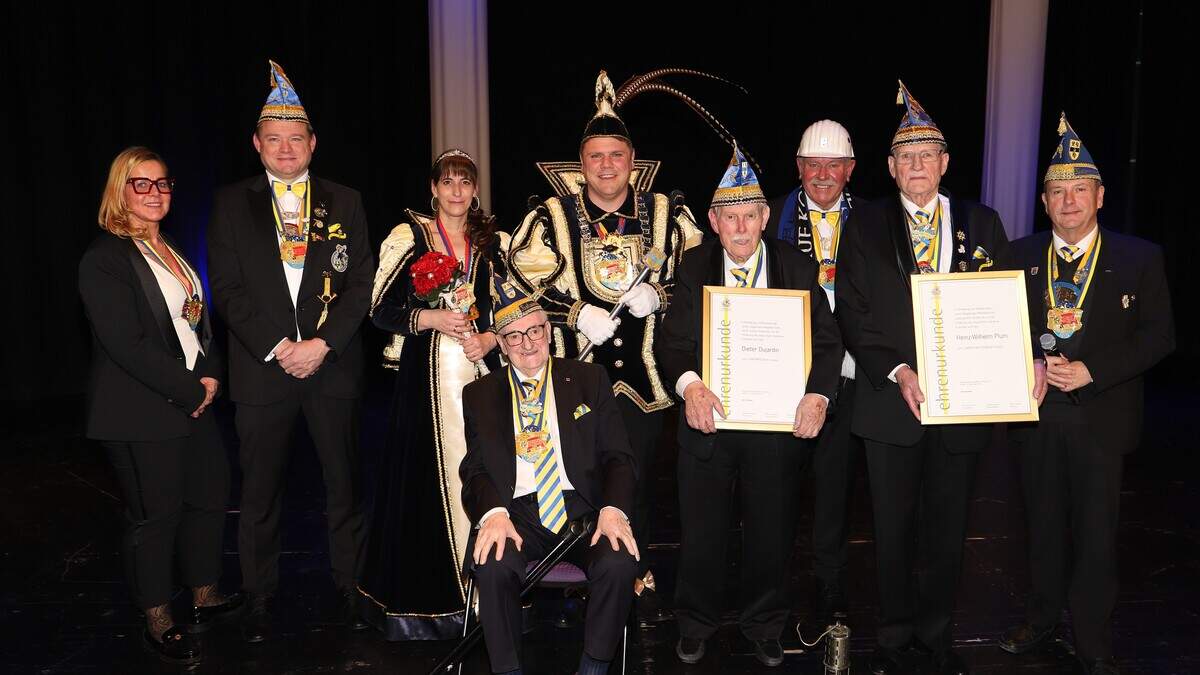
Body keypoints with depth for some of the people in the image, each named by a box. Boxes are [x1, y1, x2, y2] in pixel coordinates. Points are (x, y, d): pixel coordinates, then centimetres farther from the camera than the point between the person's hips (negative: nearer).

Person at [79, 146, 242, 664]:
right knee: (154, 515, 3)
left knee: (210, 495, 14)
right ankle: (159, 623, 20)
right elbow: (127, 345, -20)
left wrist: (210, 376, -1)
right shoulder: (105, 258, -13)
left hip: (193, 402, 8)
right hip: (142, 413, -8)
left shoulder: (172, 251, 14)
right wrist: (190, 389, -16)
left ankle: (204, 598, 32)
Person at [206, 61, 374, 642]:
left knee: (344, 485, 8)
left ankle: (351, 587, 23)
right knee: (260, 491, 9)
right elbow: (227, 288, -1)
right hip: (262, 368, 0)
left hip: (333, 366, 0)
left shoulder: (344, 202, 7)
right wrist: (276, 348, -12)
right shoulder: (231, 203, 5)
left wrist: (323, 344, -12)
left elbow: (362, 283, 0)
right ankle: (260, 598, 24)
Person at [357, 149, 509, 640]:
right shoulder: (408, 237, 3)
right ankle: (428, 595, 11)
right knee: (427, 476, -2)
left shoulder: (495, 242, 11)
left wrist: (490, 338, -5)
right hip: (427, 377, -2)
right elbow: (381, 310, 0)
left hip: (483, 372, 2)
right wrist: (432, 318, -14)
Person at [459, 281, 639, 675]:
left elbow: (619, 457, 7)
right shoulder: (480, 395, 13)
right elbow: (474, 470, 5)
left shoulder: (589, 380, 11)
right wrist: (492, 513, -17)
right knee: (494, 567, -31)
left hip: (583, 508, 0)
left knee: (620, 564, -29)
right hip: (517, 512, 0)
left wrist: (614, 509, -13)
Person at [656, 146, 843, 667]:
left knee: (772, 530, 15)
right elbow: (672, 340, -8)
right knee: (701, 529, 13)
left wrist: (818, 395, -23)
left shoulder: (797, 268, -3)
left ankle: (764, 624, 39)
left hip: (778, 422, 0)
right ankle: (695, 622, 37)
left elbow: (827, 341, -5)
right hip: (708, 416, 0)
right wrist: (689, 384, -28)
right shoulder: (695, 266, -2)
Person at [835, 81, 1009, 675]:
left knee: (948, 530, 13)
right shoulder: (866, 225, 2)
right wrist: (898, 372, -15)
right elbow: (852, 313, -4)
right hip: (891, 400, -1)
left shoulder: (982, 223, 7)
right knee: (893, 530, 9)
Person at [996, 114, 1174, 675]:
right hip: (1037, 413, 2)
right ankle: (1042, 619, 32)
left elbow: (1158, 336, -4)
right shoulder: (1020, 256, 6)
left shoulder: (1140, 258, 0)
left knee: (1096, 533, 4)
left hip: (1101, 417, -2)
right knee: (1044, 525, 14)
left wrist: (1091, 371, -15)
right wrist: (1030, 369, -11)